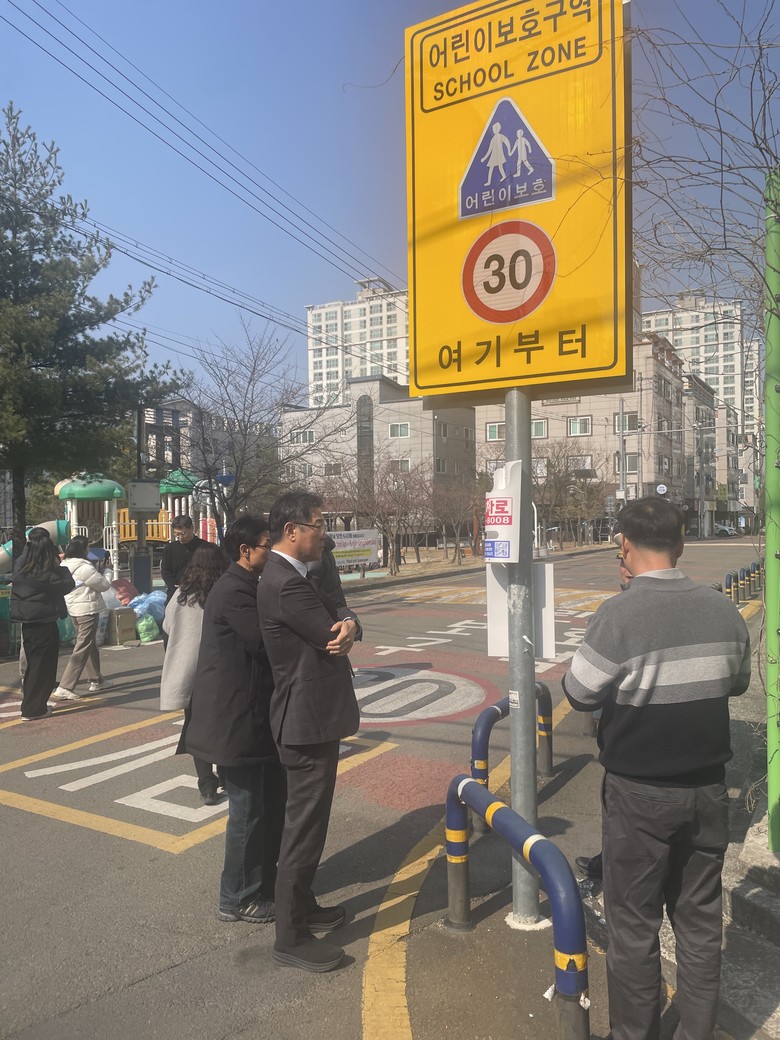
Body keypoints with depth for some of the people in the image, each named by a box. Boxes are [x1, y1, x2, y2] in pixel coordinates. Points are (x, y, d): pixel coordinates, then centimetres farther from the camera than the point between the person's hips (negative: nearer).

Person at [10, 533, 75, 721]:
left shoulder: (20, 574, 4)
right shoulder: (49, 575, -16)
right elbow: (68, 585, -6)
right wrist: (61, 567, 5)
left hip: (27, 625, 7)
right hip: (45, 626, -7)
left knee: (33, 665, 19)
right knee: (43, 667, 3)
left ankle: (30, 704, 27)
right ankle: (33, 709, 6)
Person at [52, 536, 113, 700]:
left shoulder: (64, 565, 6)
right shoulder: (84, 567, -20)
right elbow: (103, 585, -12)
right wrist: (99, 573, 8)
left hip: (74, 609, 10)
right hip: (87, 609, -9)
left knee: (91, 645, 21)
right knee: (82, 648, -6)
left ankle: (96, 680, 32)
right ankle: (64, 688, -9)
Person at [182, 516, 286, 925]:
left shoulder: (245, 586, 11)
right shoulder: (234, 591, -20)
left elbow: (262, 642, 11)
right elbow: (266, 642, -24)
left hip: (255, 712, 10)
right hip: (237, 718, -10)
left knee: (273, 802, 19)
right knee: (247, 810, 4)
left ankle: (264, 883, 36)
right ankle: (236, 899, 22)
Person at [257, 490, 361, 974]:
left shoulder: (292, 575, 10)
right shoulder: (287, 584, -23)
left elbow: (338, 628, 7)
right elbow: (333, 636, -21)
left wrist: (347, 622, -16)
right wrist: (342, 623, 1)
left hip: (313, 716, 11)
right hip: (309, 721, -11)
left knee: (306, 823, 24)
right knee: (305, 829, 2)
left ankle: (302, 905, 41)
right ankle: (291, 937, 17)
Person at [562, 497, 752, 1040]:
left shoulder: (618, 615, -21)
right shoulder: (723, 610, -5)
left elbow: (579, 693, -11)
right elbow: (738, 683, 10)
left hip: (639, 793, -4)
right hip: (707, 787, 5)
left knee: (634, 924, 12)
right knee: (700, 918, 18)